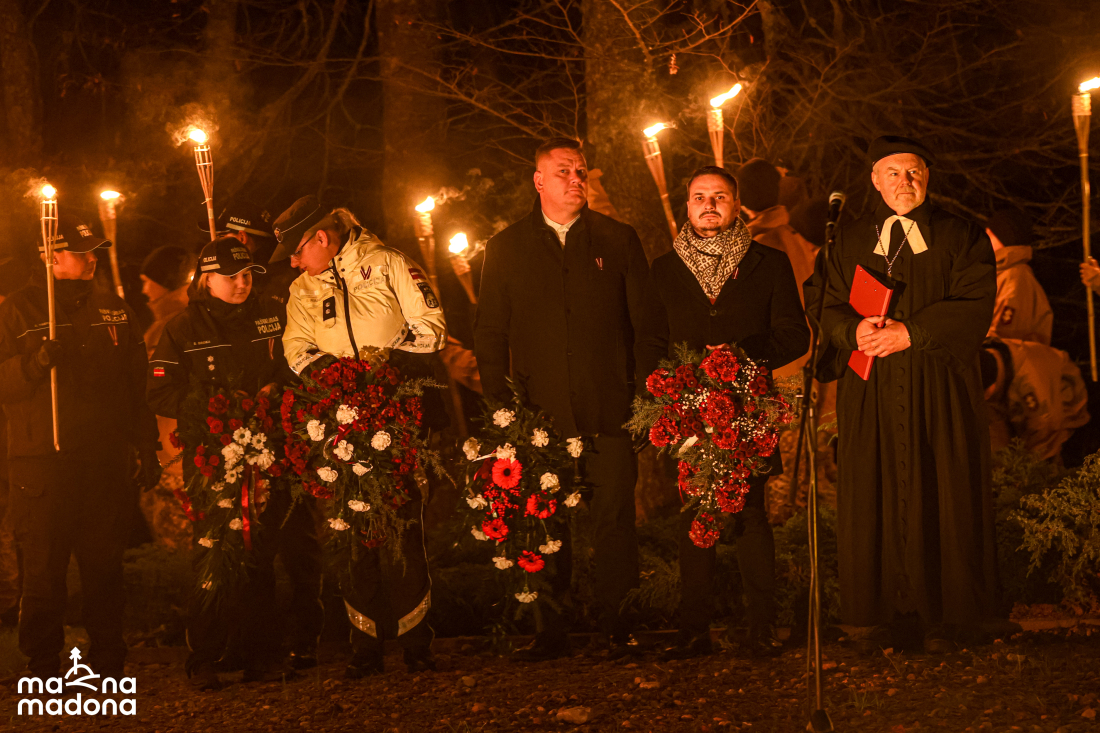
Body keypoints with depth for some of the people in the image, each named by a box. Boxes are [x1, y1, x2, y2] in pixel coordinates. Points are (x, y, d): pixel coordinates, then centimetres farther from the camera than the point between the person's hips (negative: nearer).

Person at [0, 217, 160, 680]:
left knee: (105, 567, 7)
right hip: (42, 463, -3)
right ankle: (42, 668, 9)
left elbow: (136, 385, 17)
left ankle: (107, 661, 17)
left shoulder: (114, 311, 14)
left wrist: (147, 449, 13)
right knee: (43, 572, 0)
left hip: (105, 461, 3)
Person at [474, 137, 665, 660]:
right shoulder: (505, 249, 11)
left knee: (614, 519, -2)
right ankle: (549, 631, 9)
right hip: (539, 415, 0)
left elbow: (647, 325, 9)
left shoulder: (619, 241, 10)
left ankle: (616, 626, 8)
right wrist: (499, 400, 1)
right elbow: (489, 333, 11)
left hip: (610, 413, 0)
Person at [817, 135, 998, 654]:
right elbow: (831, 312, 10)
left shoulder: (961, 238, 6)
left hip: (941, 393, -2)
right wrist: (856, 330, -13)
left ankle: (947, 616, 7)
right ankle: (893, 616, 5)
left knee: (940, 500, -2)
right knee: (876, 502, -1)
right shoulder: (850, 242, 15)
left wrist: (910, 333, -15)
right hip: (871, 394, 2)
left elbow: (974, 308, -5)